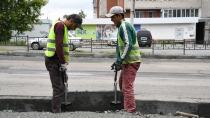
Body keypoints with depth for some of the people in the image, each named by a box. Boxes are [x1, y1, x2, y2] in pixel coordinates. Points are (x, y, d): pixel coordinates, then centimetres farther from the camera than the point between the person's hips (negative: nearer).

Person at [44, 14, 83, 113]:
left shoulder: (63, 27, 18)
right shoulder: (60, 25, -13)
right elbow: (58, 45, -22)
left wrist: (64, 61, 13)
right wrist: (63, 63, -20)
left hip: (56, 60, 10)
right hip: (53, 60, -10)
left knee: (60, 86, 13)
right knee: (58, 87, -10)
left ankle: (56, 109, 19)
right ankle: (56, 111, -6)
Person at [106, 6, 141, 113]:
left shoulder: (124, 26, -14)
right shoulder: (121, 26, 19)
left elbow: (128, 45, -24)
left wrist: (120, 60, -23)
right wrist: (118, 61, 17)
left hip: (131, 61, -11)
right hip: (127, 61, 11)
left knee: (127, 86, -9)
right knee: (122, 84, 20)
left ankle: (130, 110, -4)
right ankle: (127, 106, 32)